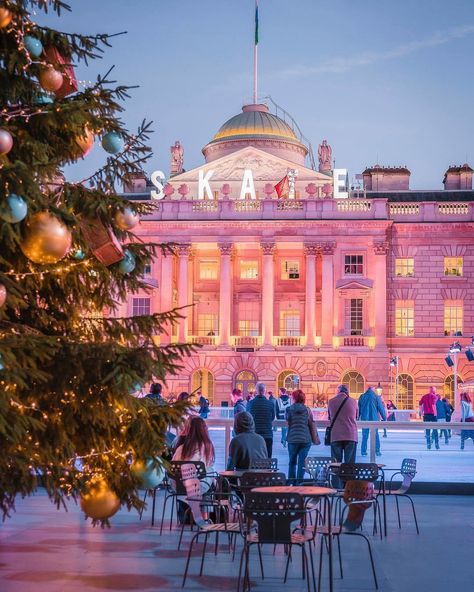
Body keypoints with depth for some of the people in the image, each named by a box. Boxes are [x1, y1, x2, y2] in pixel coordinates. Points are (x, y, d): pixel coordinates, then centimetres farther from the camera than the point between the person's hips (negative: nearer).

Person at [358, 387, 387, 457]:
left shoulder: (362, 397, 7)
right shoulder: (376, 397, 1)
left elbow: (358, 409, 10)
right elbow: (381, 408, 0)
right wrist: (384, 419, 4)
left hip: (364, 419, 1)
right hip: (374, 419, -1)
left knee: (365, 436, 4)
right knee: (376, 435, 7)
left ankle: (363, 451, 1)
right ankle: (377, 451, 4)